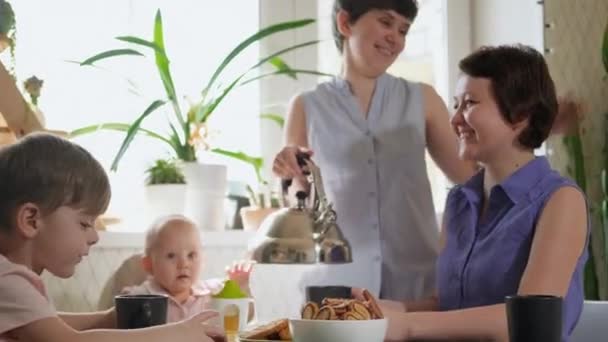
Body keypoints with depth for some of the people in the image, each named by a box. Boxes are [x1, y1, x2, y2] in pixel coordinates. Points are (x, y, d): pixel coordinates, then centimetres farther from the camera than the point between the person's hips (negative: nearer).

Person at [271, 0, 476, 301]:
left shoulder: (421, 100, 7)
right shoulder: (307, 108, 5)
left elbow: (471, 178, 10)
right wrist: (294, 176, -13)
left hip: (417, 282, 1)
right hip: (336, 282, -1)